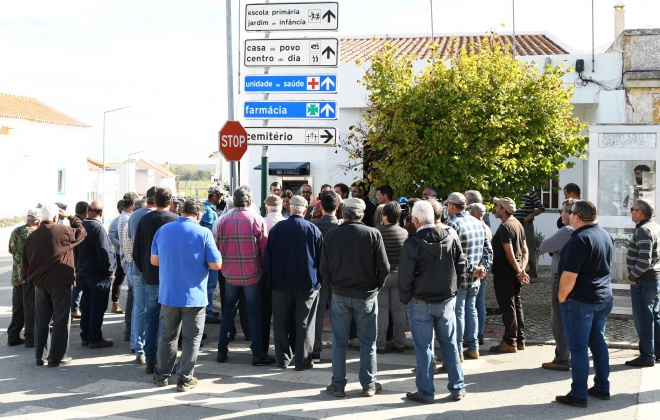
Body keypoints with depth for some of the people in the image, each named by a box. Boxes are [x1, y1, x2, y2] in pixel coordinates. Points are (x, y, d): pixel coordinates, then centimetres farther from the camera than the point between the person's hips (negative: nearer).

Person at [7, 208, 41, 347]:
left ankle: (13, 336, 19)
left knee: (17, 308, 15)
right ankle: (30, 338, 3)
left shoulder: (15, 232, 6)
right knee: (30, 308, 0)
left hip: (16, 275, 6)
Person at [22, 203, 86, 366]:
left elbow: (25, 261, 8)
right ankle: (57, 357, 2)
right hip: (60, 283, -5)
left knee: (41, 321, 14)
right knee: (61, 321, 2)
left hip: (39, 284, 5)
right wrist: (69, 217, 10)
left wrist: (31, 278, 18)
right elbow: (81, 232, 5)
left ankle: (39, 356, 18)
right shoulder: (63, 231, -11)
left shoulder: (32, 236, 7)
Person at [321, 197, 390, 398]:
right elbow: (384, 268, -9)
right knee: (368, 342, 9)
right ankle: (369, 385, 16)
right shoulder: (373, 234, -10)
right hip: (367, 294, -1)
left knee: (339, 342, 10)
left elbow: (324, 269, 0)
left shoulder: (331, 235, -5)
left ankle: (338, 385, 14)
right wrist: (376, 287, 8)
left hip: (340, 295, 1)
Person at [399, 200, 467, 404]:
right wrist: (452, 291, 14)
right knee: (450, 344, 14)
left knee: (423, 347, 4)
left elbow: (405, 277, -12)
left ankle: (425, 392, 11)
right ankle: (457, 388, 20)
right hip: (447, 301, 4)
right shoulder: (451, 239, -2)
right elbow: (461, 268, 5)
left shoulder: (412, 243, -15)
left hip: (421, 303, -4)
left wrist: (405, 299, 3)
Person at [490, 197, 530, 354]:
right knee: (516, 305, 14)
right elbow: (525, 251, 12)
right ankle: (520, 340, 20)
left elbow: (509, 253, -23)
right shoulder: (518, 224, 11)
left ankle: (510, 342, 1)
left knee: (507, 307, -4)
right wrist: (522, 270, 5)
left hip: (504, 273, -9)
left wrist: (519, 272, -18)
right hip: (515, 272, 9)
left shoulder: (505, 227, -18)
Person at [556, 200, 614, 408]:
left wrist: (562, 296, -10)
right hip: (604, 297, 9)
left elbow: (569, 275, -25)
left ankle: (578, 394, 2)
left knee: (578, 347, -2)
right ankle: (602, 388, 25)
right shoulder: (605, 235, 7)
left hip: (580, 300, -9)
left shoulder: (580, 239, -22)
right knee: (598, 342, 17)